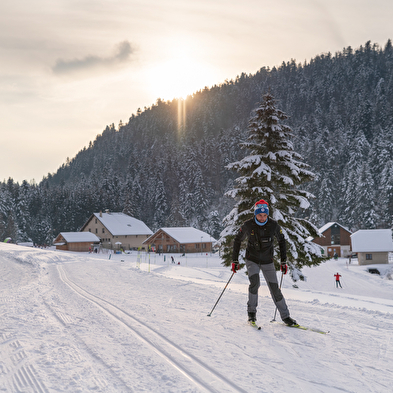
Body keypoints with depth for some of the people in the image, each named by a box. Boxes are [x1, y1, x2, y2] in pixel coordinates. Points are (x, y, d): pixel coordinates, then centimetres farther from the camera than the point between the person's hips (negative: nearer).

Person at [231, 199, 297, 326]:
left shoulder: (273, 225, -13)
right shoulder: (248, 225, -14)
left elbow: (282, 241, 2)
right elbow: (238, 240, 1)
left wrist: (283, 261, -1)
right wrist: (234, 260, 0)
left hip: (267, 261, 1)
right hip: (252, 260, -1)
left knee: (275, 288, -2)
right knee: (254, 283, -24)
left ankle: (285, 316, 11)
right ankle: (251, 312, -6)